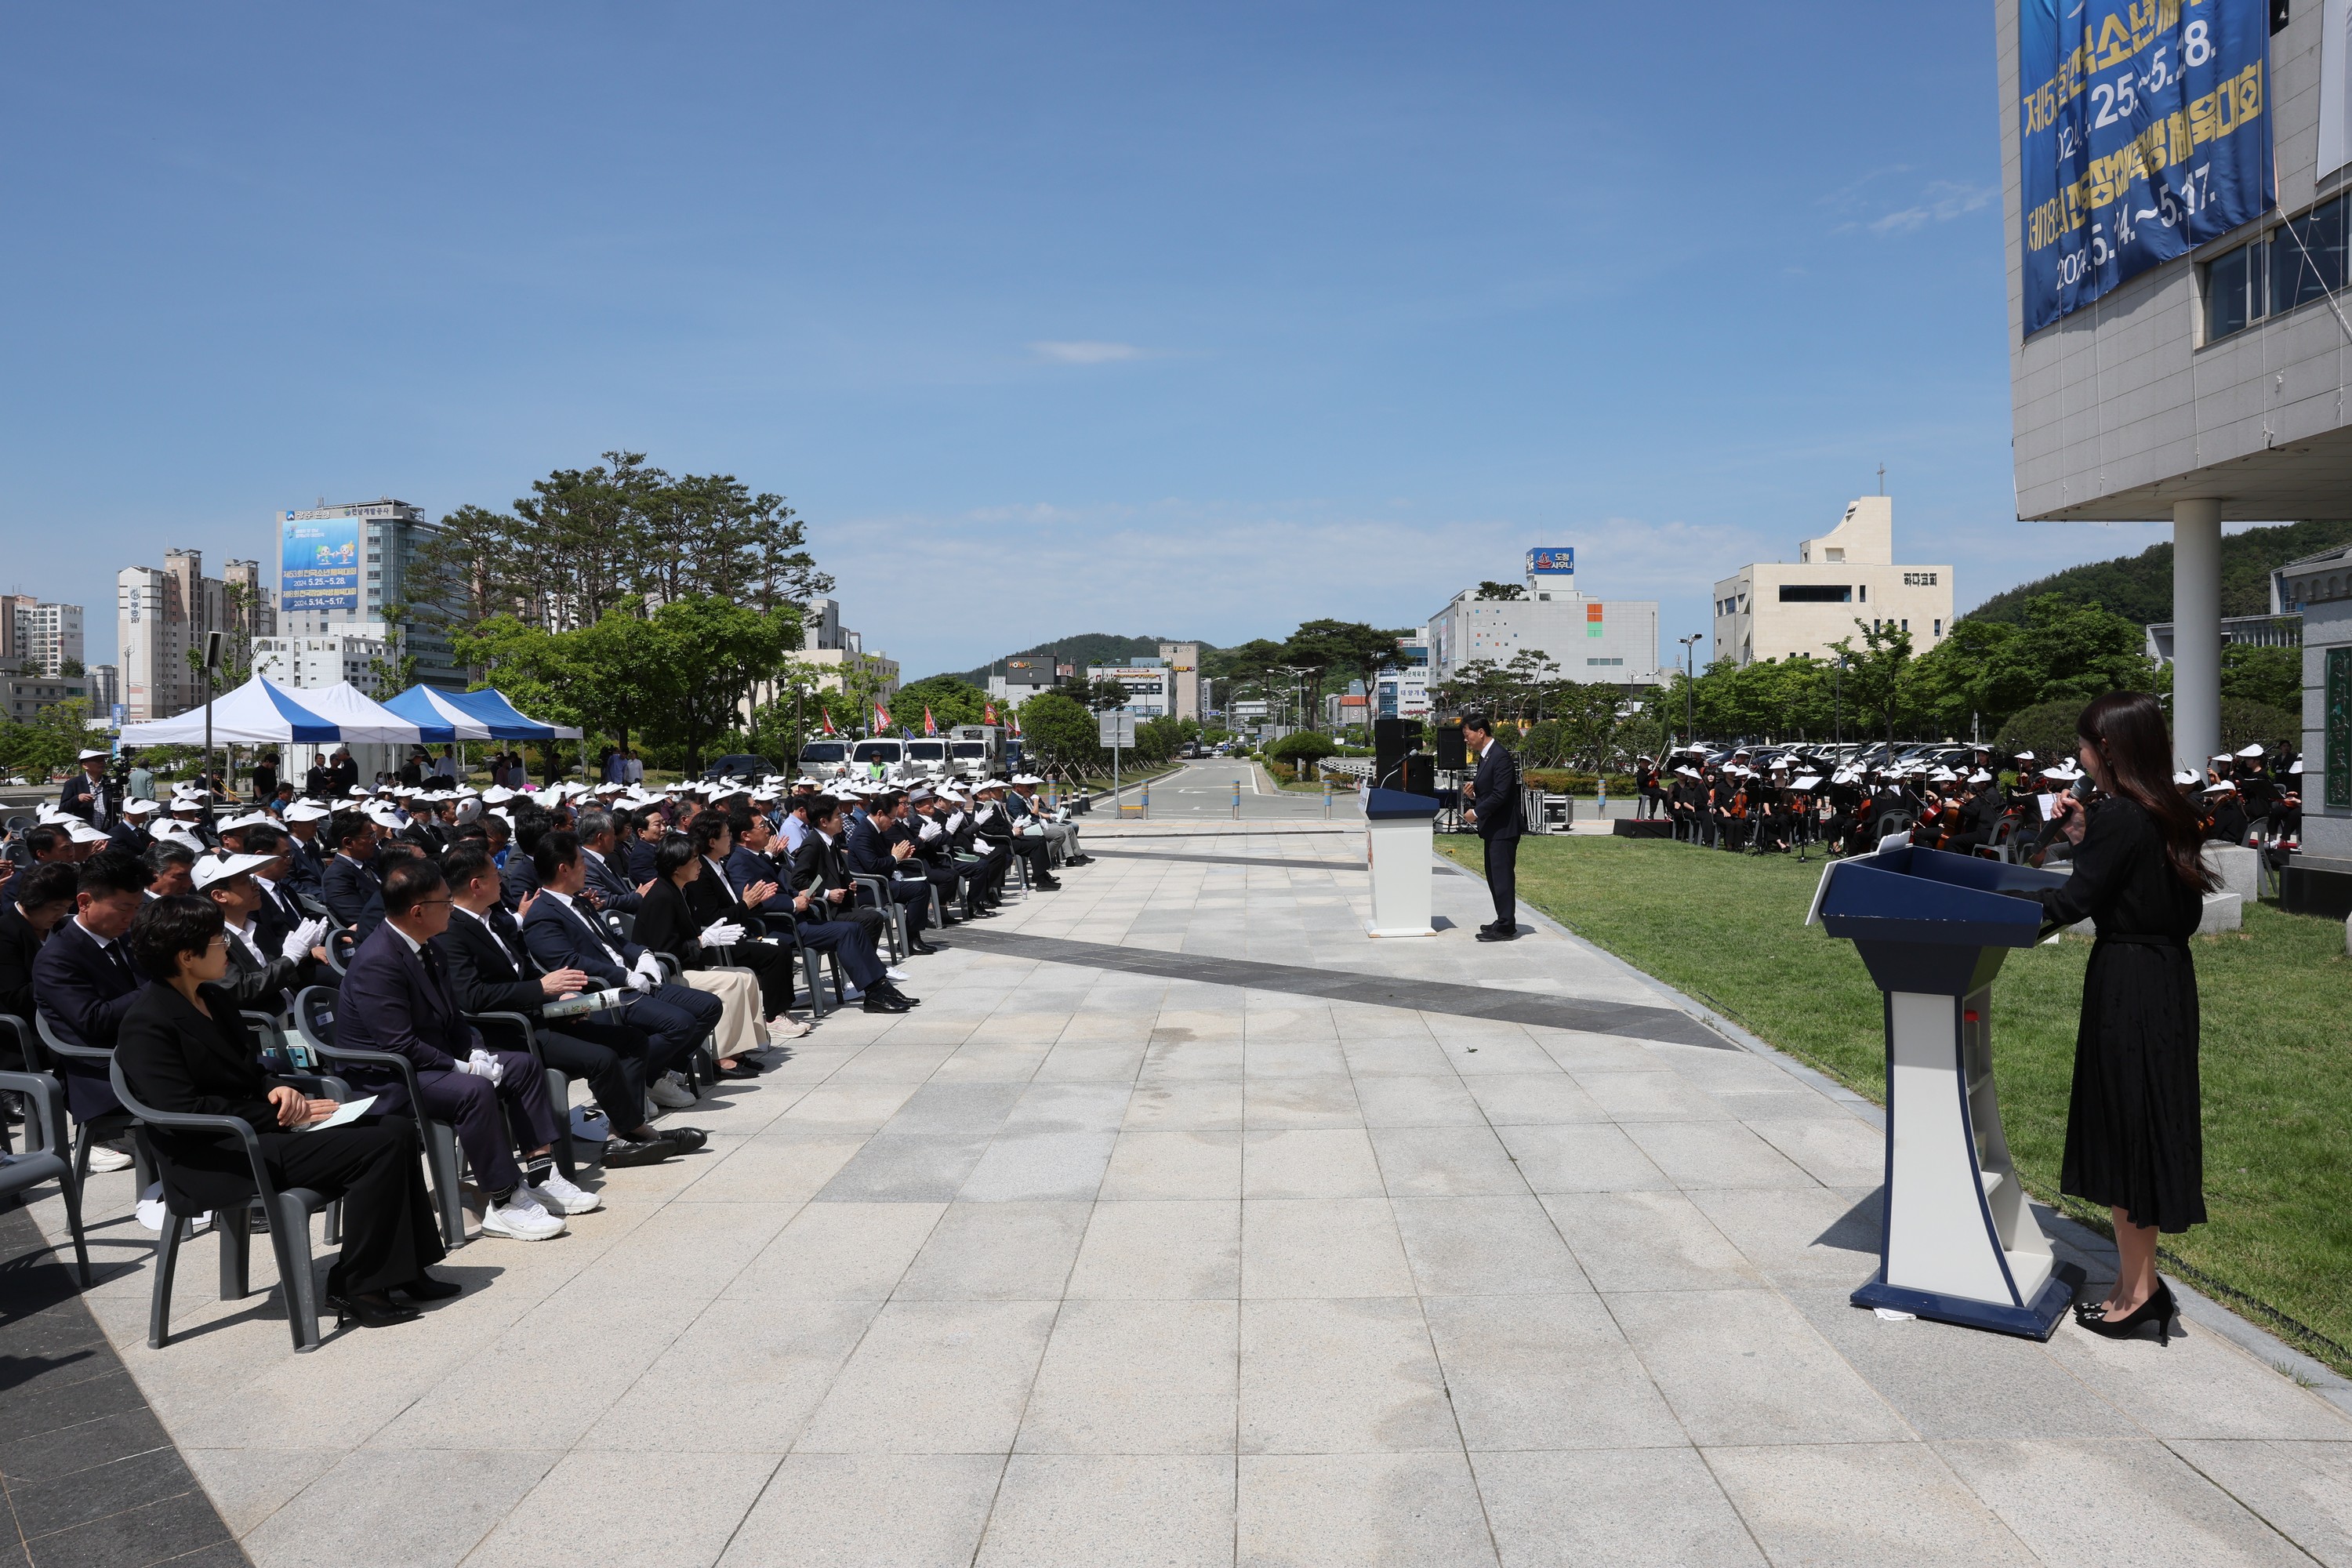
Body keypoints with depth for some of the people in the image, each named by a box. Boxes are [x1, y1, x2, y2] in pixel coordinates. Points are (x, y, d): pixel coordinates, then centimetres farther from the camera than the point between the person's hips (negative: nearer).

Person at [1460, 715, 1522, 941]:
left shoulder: (1501, 757, -17)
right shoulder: (1485, 756, 14)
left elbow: (1500, 794, -22)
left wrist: (1477, 812, -17)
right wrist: (1474, 793, 4)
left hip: (1503, 828, -10)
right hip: (1492, 828, 10)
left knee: (1502, 875, -7)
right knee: (1494, 876, 14)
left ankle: (1505, 927, -3)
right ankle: (1504, 921, 22)